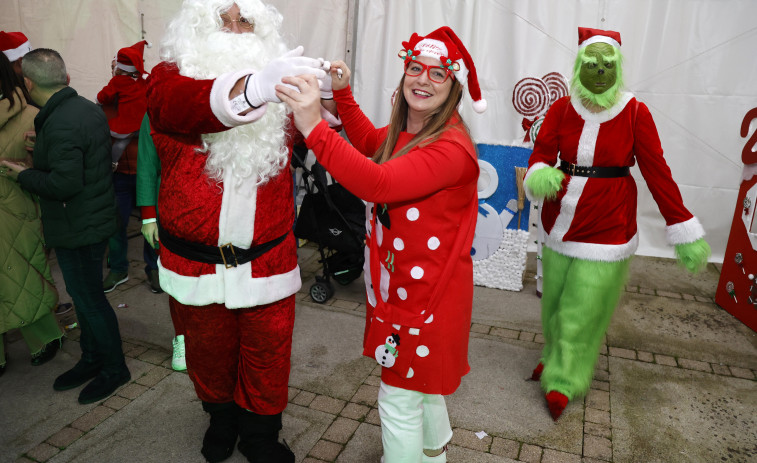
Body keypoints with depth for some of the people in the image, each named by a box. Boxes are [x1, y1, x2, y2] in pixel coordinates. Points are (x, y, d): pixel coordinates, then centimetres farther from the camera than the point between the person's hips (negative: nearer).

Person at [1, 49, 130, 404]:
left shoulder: (61, 125, -24)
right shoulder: (88, 108, 7)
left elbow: (64, 184, -28)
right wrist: (44, 151, 11)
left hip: (78, 228, -10)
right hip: (95, 218, 10)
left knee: (89, 298, 4)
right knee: (84, 294, 19)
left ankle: (114, 369, 19)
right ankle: (91, 360, 34)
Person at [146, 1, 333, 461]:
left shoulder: (280, 79, 5)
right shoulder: (169, 76, -5)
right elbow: (189, 103, -28)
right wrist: (251, 89, -48)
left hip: (266, 258, 1)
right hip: (197, 260, 0)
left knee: (267, 354, 10)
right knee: (209, 351, 19)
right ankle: (221, 415, 48)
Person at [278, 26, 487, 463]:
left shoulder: (452, 147, -25)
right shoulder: (406, 131, 3)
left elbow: (379, 184, -38)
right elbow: (371, 143, 25)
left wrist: (315, 128, -44)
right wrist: (343, 94, 14)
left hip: (427, 292, -10)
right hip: (399, 283, 10)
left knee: (400, 402, 4)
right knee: (421, 381, 30)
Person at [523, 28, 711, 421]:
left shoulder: (635, 113, -8)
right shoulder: (561, 109, -2)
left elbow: (657, 173, -7)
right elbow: (540, 155, -7)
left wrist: (684, 230, -7)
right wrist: (539, 176, -33)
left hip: (607, 226, -3)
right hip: (560, 222, 3)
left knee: (583, 310, 3)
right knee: (555, 302, 16)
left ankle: (564, 380, 25)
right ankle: (555, 355, 44)